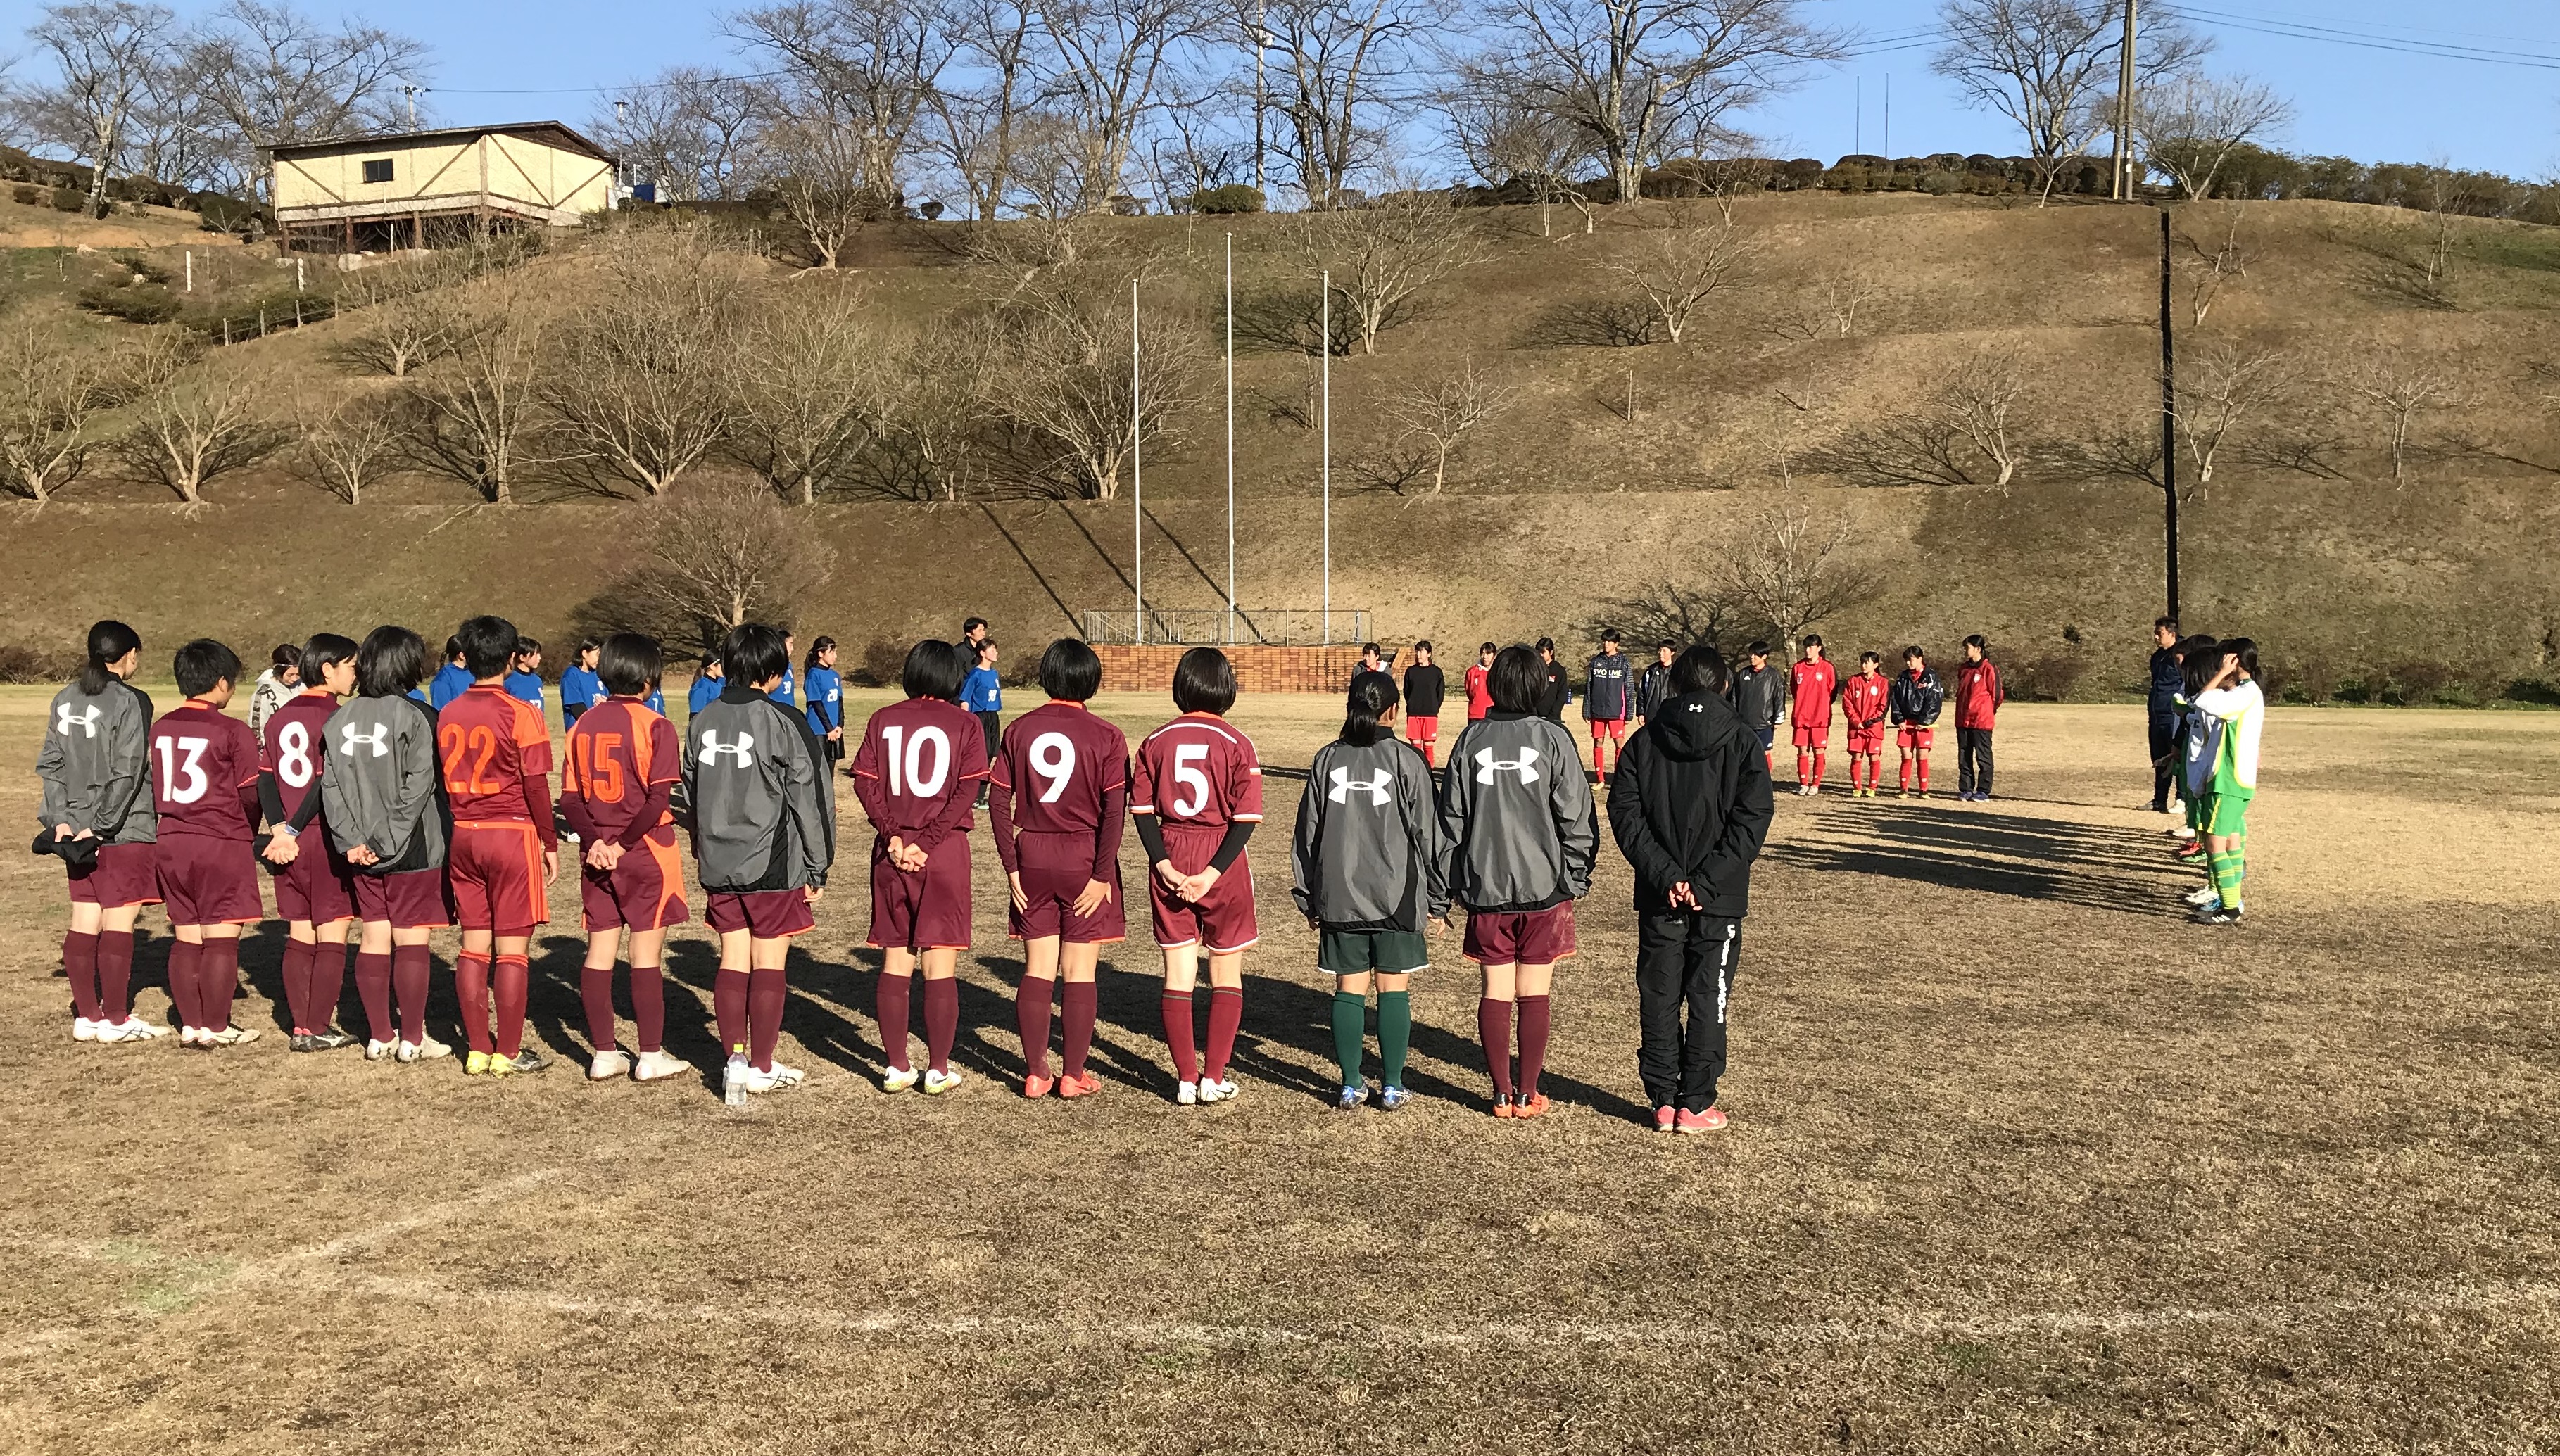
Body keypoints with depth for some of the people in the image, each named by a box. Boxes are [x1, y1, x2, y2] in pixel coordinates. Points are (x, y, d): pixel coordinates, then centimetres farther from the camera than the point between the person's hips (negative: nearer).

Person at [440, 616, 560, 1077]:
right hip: (513, 833, -5)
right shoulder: (520, 711, -11)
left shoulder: (447, 714, 6)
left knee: (474, 945, 10)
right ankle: (508, 1053, 4)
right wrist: (551, 843, -2)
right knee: (513, 948, 0)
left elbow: (441, 780, 11)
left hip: (462, 835, 5)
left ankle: (478, 1050, 14)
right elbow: (536, 785, -11)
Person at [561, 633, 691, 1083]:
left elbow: (569, 798, 3)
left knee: (600, 951, 10)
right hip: (647, 853, -5)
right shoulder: (655, 726, -11)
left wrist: (596, 840, -6)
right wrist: (624, 844, -11)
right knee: (646, 953, 2)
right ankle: (652, 1056, 7)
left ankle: (603, 1054, 15)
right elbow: (659, 799, -17)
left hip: (598, 855, 5)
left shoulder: (583, 724, 6)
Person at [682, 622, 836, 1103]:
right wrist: (817, 867, -1)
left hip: (719, 864, 5)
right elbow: (810, 797, -10)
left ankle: (735, 1060, 13)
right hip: (773, 865, -5)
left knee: (733, 960, 12)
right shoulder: (783, 723, -12)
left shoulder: (702, 722, 5)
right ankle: (763, 1070, 9)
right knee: (769, 964, 3)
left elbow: (692, 793, 14)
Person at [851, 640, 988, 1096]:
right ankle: (938, 1069, 6)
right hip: (946, 852, -3)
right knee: (941, 965, 3)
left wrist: (894, 836, -7)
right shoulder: (963, 723, -2)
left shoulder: (883, 720, 6)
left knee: (895, 963, 11)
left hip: (892, 852, 3)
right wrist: (926, 843, -12)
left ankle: (897, 1067, 15)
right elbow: (967, 790, -11)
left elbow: (864, 781, -2)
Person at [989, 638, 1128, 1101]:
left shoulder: (1020, 729, 1)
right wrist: (1102, 876, -9)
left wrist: (1012, 867, 3)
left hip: (1032, 855, 3)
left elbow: (999, 800, 0)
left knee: (1037, 968, 10)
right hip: (1083, 858, -3)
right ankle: (1074, 1075, 11)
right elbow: (1114, 811, -13)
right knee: (1079, 972, 6)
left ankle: (1035, 1072, 14)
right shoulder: (1106, 737, -8)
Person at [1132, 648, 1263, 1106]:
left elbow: (1141, 810, -3)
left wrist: (1163, 864, -8)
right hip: (1223, 863, -2)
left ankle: (1186, 1080, 12)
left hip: (1171, 865, 2)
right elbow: (1246, 818, -14)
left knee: (1178, 977, 9)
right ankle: (1214, 1078, 12)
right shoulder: (1235, 742, -8)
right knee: (1226, 977, 12)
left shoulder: (1157, 741, 1)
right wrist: (1211, 874, -14)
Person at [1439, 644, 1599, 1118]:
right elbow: (1576, 818, -6)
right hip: (1543, 885, -2)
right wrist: (1575, 878, 5)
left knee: (1495, 992, 9)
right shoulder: (1553, 738, -6)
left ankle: (1502, 1094, 13)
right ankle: (1527, 1095, 11)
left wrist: (1455, 883, 13)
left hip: (1486, 885, 2)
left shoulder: (1472, 739, 1)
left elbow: (1451, 818, 4)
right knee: (1534, 994, 6)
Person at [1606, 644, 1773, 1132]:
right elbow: (1753, 818, -11)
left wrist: (1665, 875, -11)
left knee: (1659, 999, 10)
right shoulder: (1740, 741, -3)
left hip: (1659, 896, 1)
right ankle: (1695, 1106, 10)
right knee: (1708, 1001, 7)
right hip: (1720, 900, -1)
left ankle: (1663, 1102, 13)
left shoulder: (1645, 739, 1)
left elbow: (1625, 813, -7)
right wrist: (1706, 882, -13)